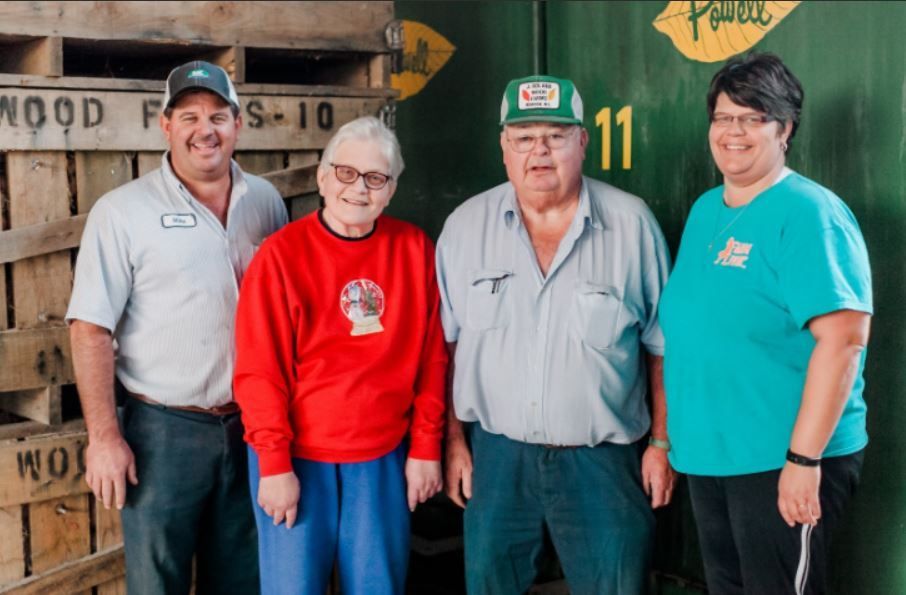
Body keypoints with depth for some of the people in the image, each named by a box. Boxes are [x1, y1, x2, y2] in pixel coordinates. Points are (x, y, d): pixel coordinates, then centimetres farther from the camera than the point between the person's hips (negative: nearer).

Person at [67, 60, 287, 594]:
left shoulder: (266, 201, 5)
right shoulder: (123, 211, -8)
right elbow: (92, 329, -10)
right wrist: (104, 436, -14)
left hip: (253, 425, 4)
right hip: (165, 430, -4)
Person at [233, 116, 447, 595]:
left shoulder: (415, 249, 1)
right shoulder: (283, 254, -8)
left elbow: (431, 359, 4)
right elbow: (258, 371, -9)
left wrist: (426, 448, 3)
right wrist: (274, 464, -11)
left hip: (384, 460, 3)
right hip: (299, 459, -2)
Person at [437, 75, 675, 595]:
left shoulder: (632, 223, -4)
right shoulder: (466, 226, 0)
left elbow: (663, 345, 2)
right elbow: (444, 344, 5)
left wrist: (663, 442, 1)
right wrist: (454, 441, 4)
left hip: (604, 456, -1)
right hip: (496, 453, 2)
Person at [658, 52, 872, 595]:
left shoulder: (808, 212, -14)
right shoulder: (705, 210, 11)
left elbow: (843, 338, -22)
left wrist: (804, 458, -24)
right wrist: (675, 435, 17)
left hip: (781, 460, -8)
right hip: (708, 455, 8)